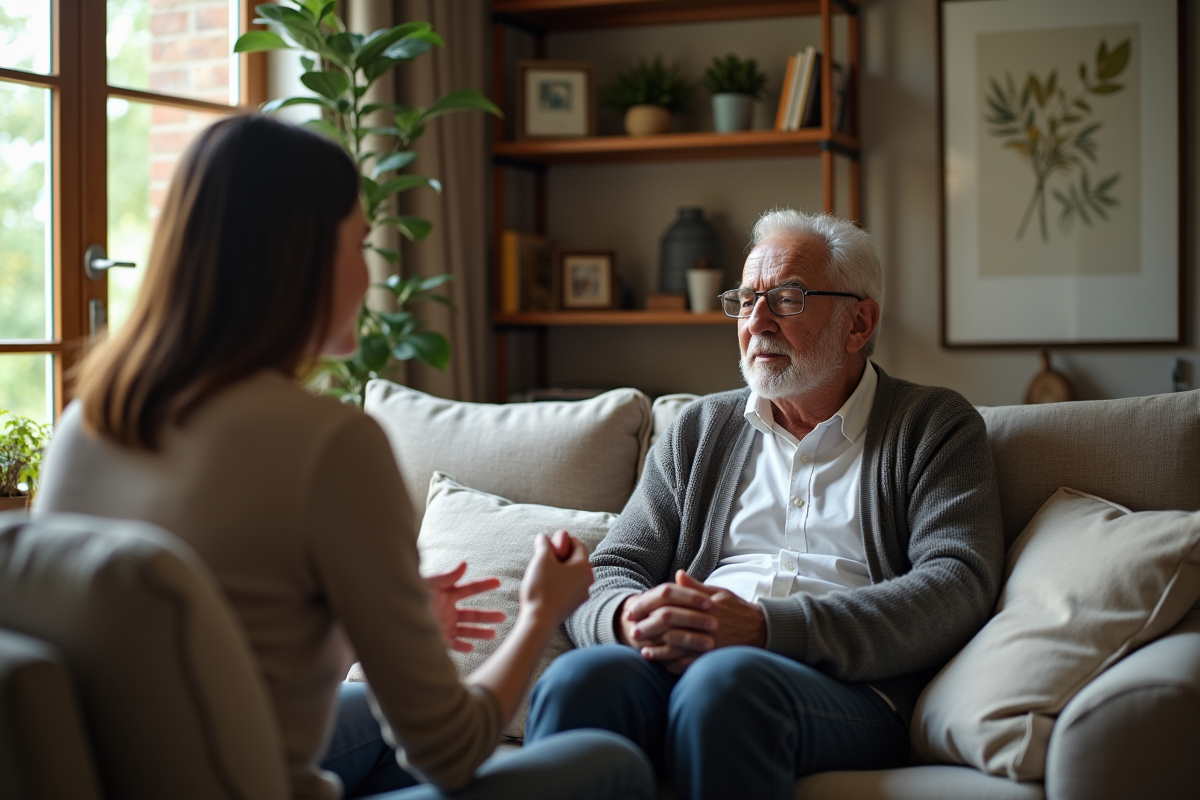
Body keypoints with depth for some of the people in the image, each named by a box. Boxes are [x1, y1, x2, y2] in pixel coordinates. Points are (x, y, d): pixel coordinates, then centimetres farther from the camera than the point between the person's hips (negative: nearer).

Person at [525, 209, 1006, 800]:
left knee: (725, 681, -37)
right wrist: (630, 618, -10)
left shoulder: (937, 427, 13)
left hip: (845, 690, -2)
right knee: (582, 677, -33)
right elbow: (610, 574, 19)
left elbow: (957, 587, -4)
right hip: (680, 664, 3)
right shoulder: (699, 431, 25)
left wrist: (765, 625, -17)